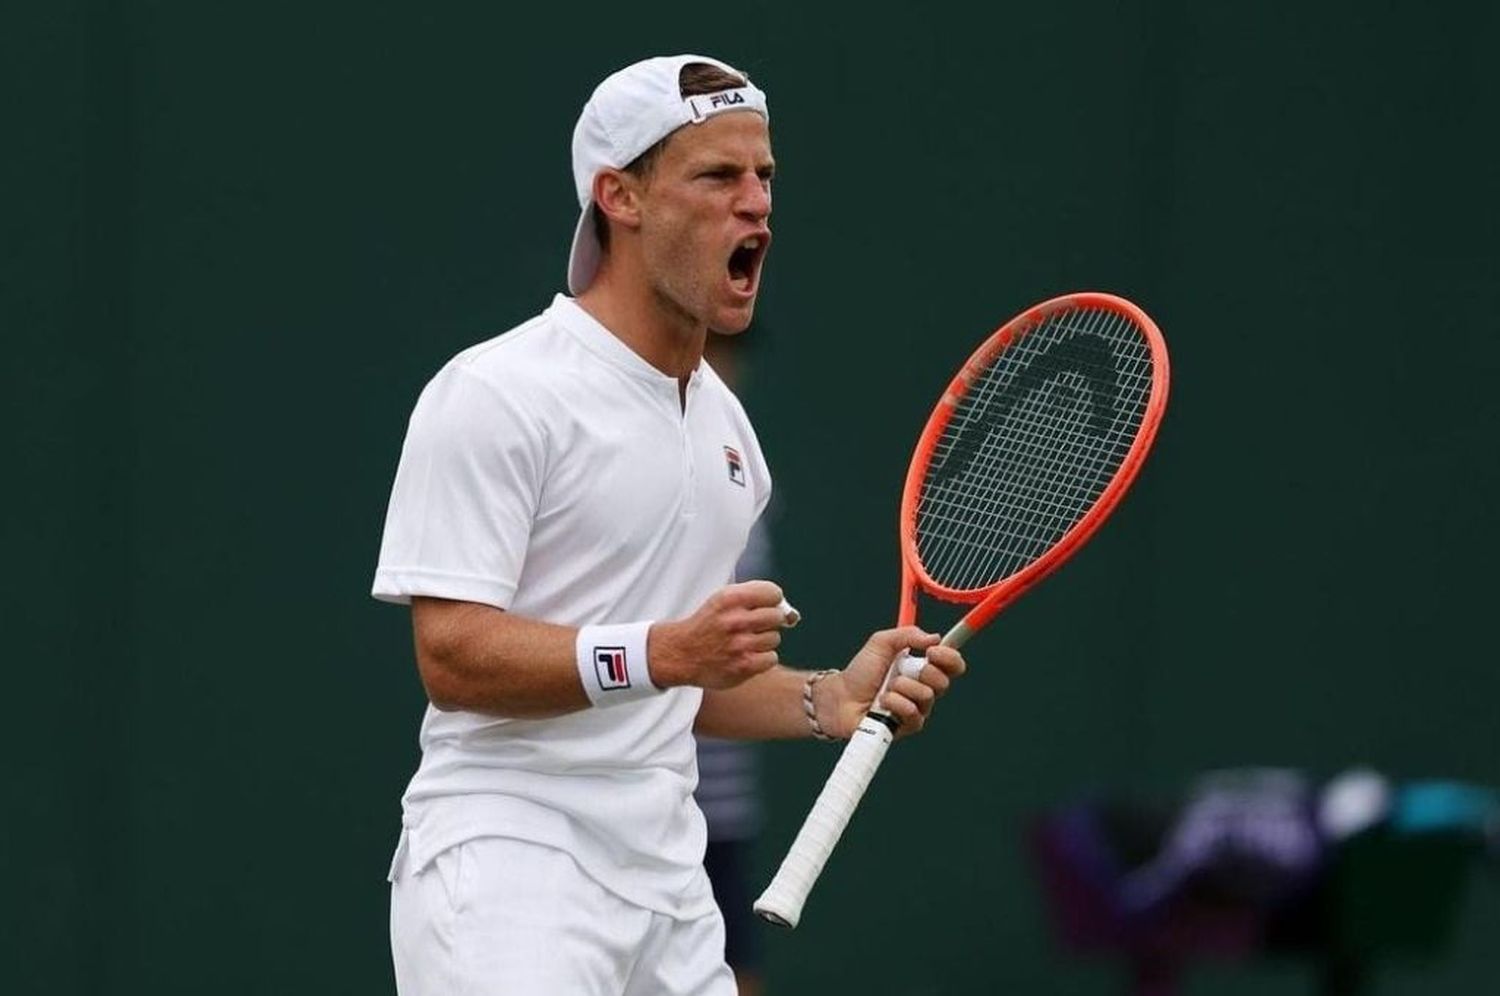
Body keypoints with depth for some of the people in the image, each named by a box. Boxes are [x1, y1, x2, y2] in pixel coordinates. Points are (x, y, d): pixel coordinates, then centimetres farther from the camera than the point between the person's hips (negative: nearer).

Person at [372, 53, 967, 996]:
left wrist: (833, 698, 9)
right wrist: (663, 653, -26)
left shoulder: (725, 421, 18)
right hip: (509, 854, -8)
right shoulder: (494, 394, -8)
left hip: (666, 879, 8)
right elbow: (454, 655, -16)